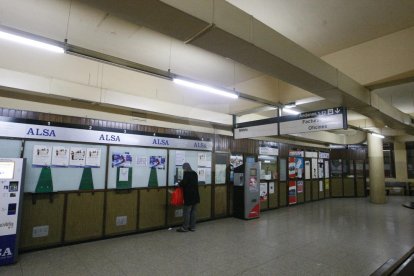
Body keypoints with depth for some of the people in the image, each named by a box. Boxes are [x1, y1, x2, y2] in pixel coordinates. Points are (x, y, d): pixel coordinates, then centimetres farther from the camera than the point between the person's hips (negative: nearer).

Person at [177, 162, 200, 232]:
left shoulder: (186, 173, -12)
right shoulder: (195, 173, 12)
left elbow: (183, 183, -19)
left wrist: (179, 184, 2)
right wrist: (182, 183, 18)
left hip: (189, 196, -8)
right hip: (195, 195, 8)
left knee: (187, 212, 0)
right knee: (194, 211, 10)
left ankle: (185, 227, 6)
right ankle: (192, 227, 16)